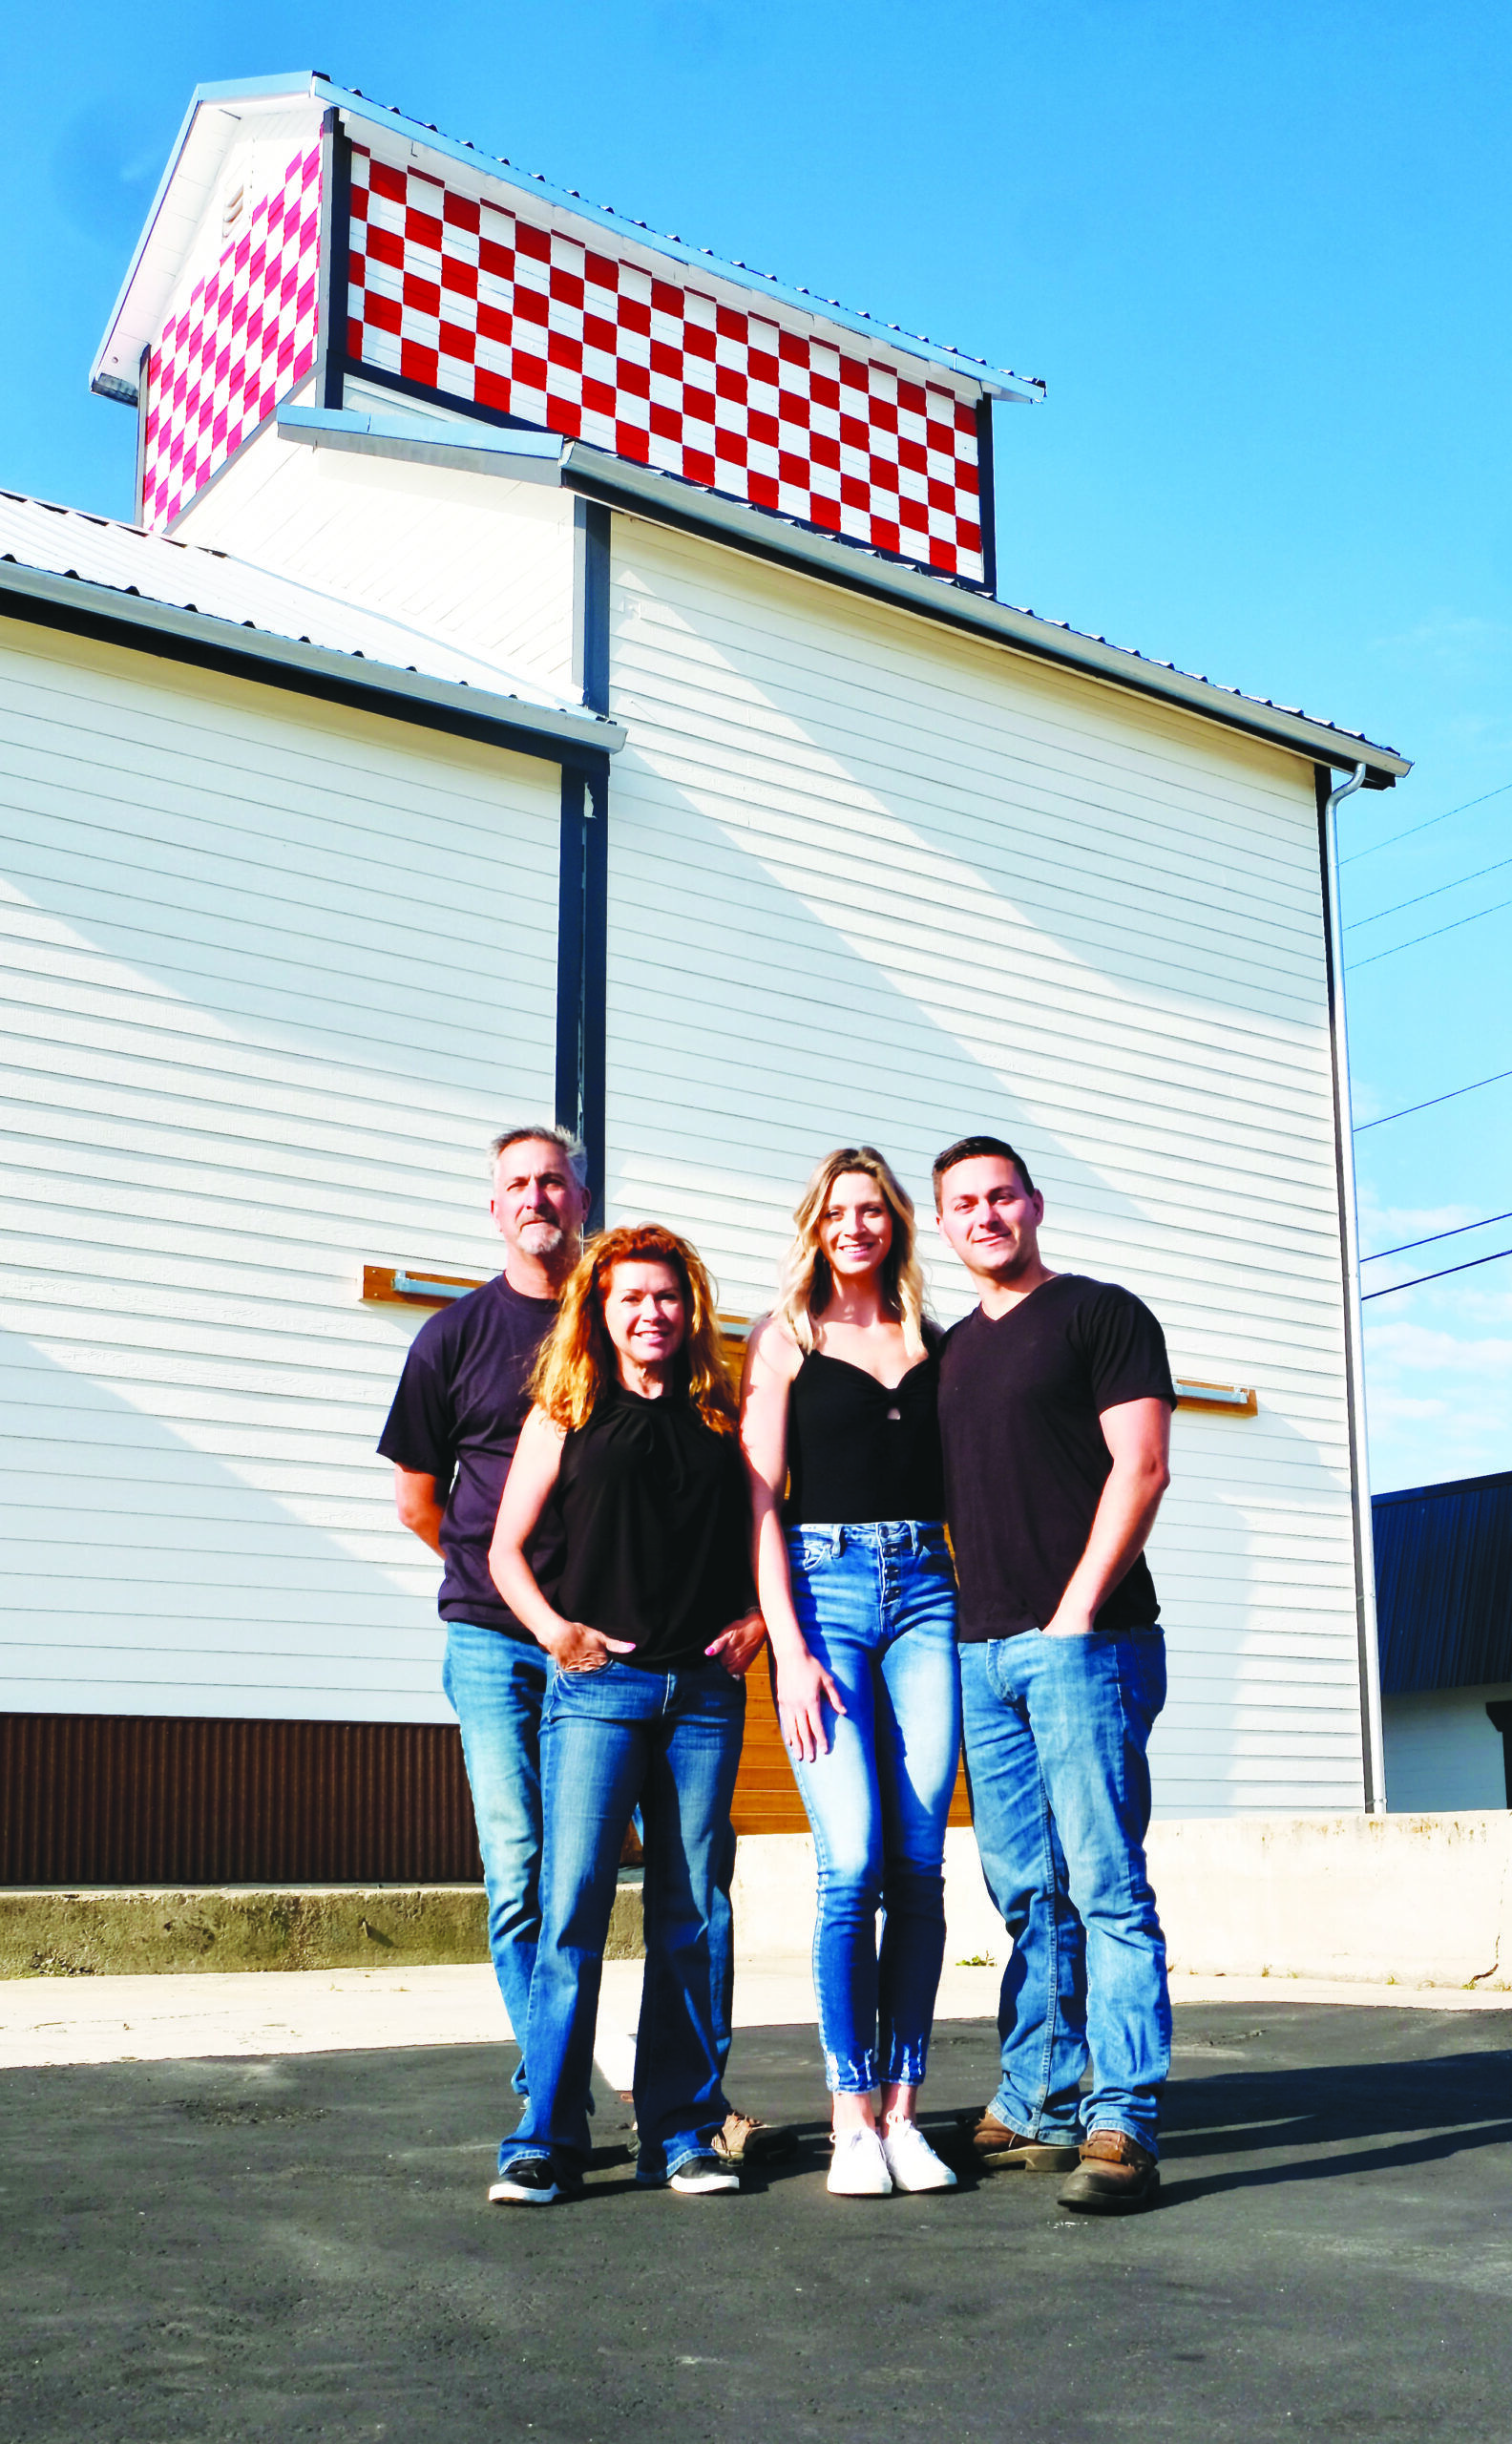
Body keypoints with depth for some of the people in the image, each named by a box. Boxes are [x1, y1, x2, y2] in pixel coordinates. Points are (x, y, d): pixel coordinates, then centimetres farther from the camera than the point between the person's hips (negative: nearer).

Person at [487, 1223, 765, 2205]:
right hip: (598, 1685, -2)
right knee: (573, 1900, -10)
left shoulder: (721, 1418, 15)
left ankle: (681, 2132, 13)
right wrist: (556, 1630, -6)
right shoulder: (565, 1414, 9)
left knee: (692, 1910, 4)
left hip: (705, 1690, 2)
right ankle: (549, 2139, -2)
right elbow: (507, 1550, 8)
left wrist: (757, 1619, 3)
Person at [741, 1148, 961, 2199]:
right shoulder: (786, 1339, 8)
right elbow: (762, 1498, 1)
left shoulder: (933, 1345, 17)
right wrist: (789, 1648, -8)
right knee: (854, 1863, -11)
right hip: (825, 1588, -3)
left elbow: (964, 1487, 16)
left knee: (919, 1867, -2)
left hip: (927, 1591, 3)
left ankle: (904, 2110, 6)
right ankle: (852, 2118, -3)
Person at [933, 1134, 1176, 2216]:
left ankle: (1121, 2126, -6)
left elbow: (1142, 1467, -7)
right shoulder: (952, 1351, 21)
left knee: (1106, 1884, -8)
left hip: (1082, 1641, -6)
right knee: (1028, 1893, 10)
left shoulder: (1100, 1313, 2)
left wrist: (1073, 1614, -13)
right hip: (982, 1651, 7)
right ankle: (1035, 2108, 16)